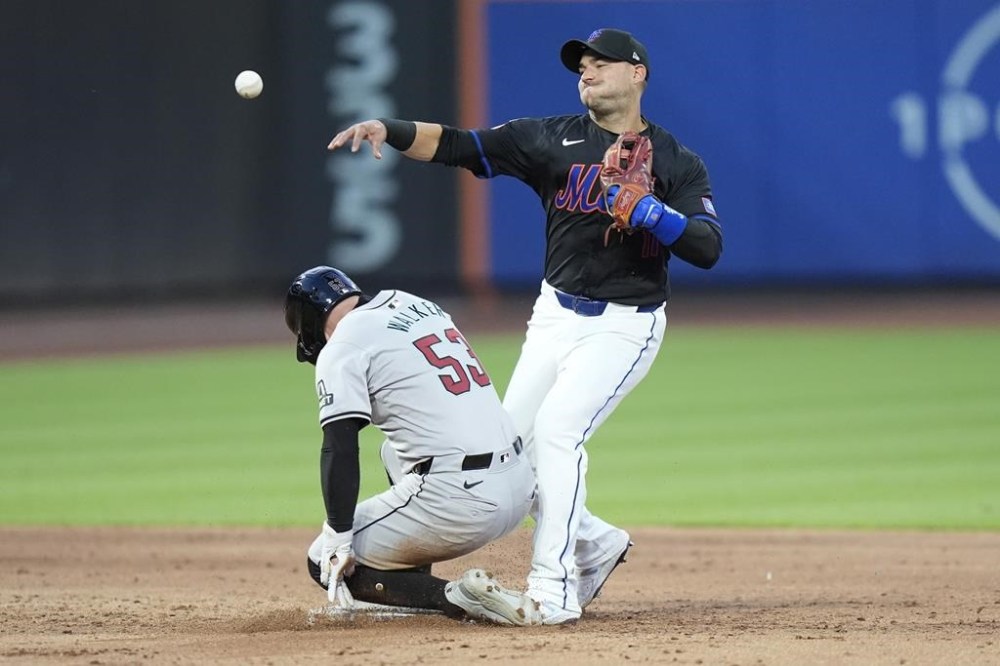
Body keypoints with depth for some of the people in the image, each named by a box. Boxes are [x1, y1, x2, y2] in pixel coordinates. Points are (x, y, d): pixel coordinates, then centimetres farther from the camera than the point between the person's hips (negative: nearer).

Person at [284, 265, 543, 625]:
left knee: (324, 564, 7)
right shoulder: (421, 305, 19)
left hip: (457, 500, -9)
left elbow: (339, 452, -12)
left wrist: (338, 539, -9)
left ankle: (456, 596, -10)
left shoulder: (341, 348, -4)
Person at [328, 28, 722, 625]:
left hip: (625, 325, -5)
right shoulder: (552, 139, 4)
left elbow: (708, 249, -13)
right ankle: (596, 545, 24)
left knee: (558, 426, -23)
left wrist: (645, 208, -25)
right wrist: (387, 129, -19)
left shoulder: (678, 164, -3)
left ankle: (553, 590, -21)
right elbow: (457, 145, -4)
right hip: (556, 317, 5)